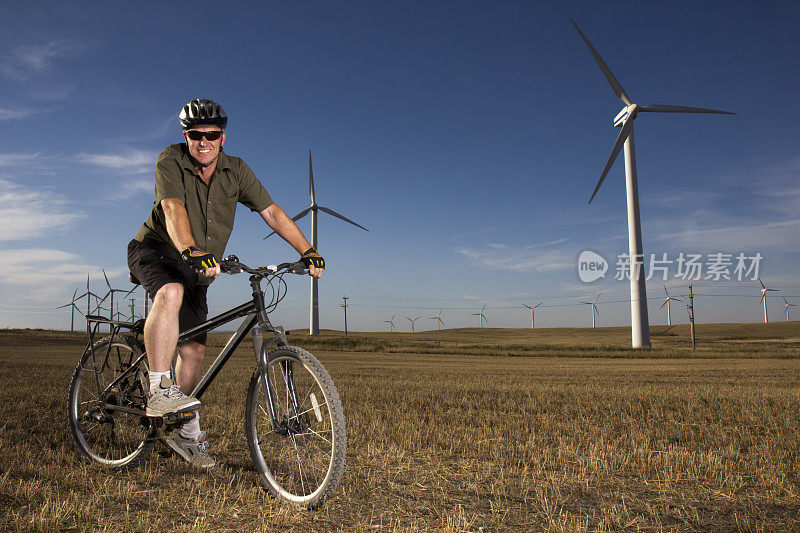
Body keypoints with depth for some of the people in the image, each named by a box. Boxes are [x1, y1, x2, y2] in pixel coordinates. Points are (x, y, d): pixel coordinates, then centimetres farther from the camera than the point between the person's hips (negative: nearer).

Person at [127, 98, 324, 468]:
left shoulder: (236, 171, -5)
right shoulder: (170, 161, -16)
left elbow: (272, 212, -12)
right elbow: (173, 209, -33)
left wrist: (307, 251, -24)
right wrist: (191, 251, -52)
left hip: (198, 268, 4)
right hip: (155, 250, -4)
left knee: (193, 349, 3)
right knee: (171, 292, -39)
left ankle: (187, 434, 16)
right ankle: (160, 391, -34)